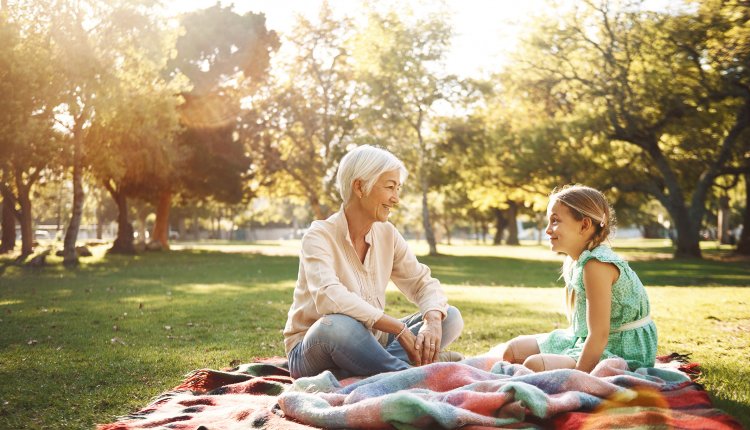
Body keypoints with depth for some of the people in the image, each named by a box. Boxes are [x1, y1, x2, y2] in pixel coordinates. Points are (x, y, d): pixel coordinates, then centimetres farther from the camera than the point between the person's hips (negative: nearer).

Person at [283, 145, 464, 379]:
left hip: (364, 345, 6)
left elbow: (423, 282, 2)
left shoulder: (387, 234, 1)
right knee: (337, 325, -40)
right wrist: (400, 329, -35)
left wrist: (432, 321, -22)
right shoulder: (319, 236, -17)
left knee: (450, 317, -7)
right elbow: (329, 298, -34)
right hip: (313, 351, -6)